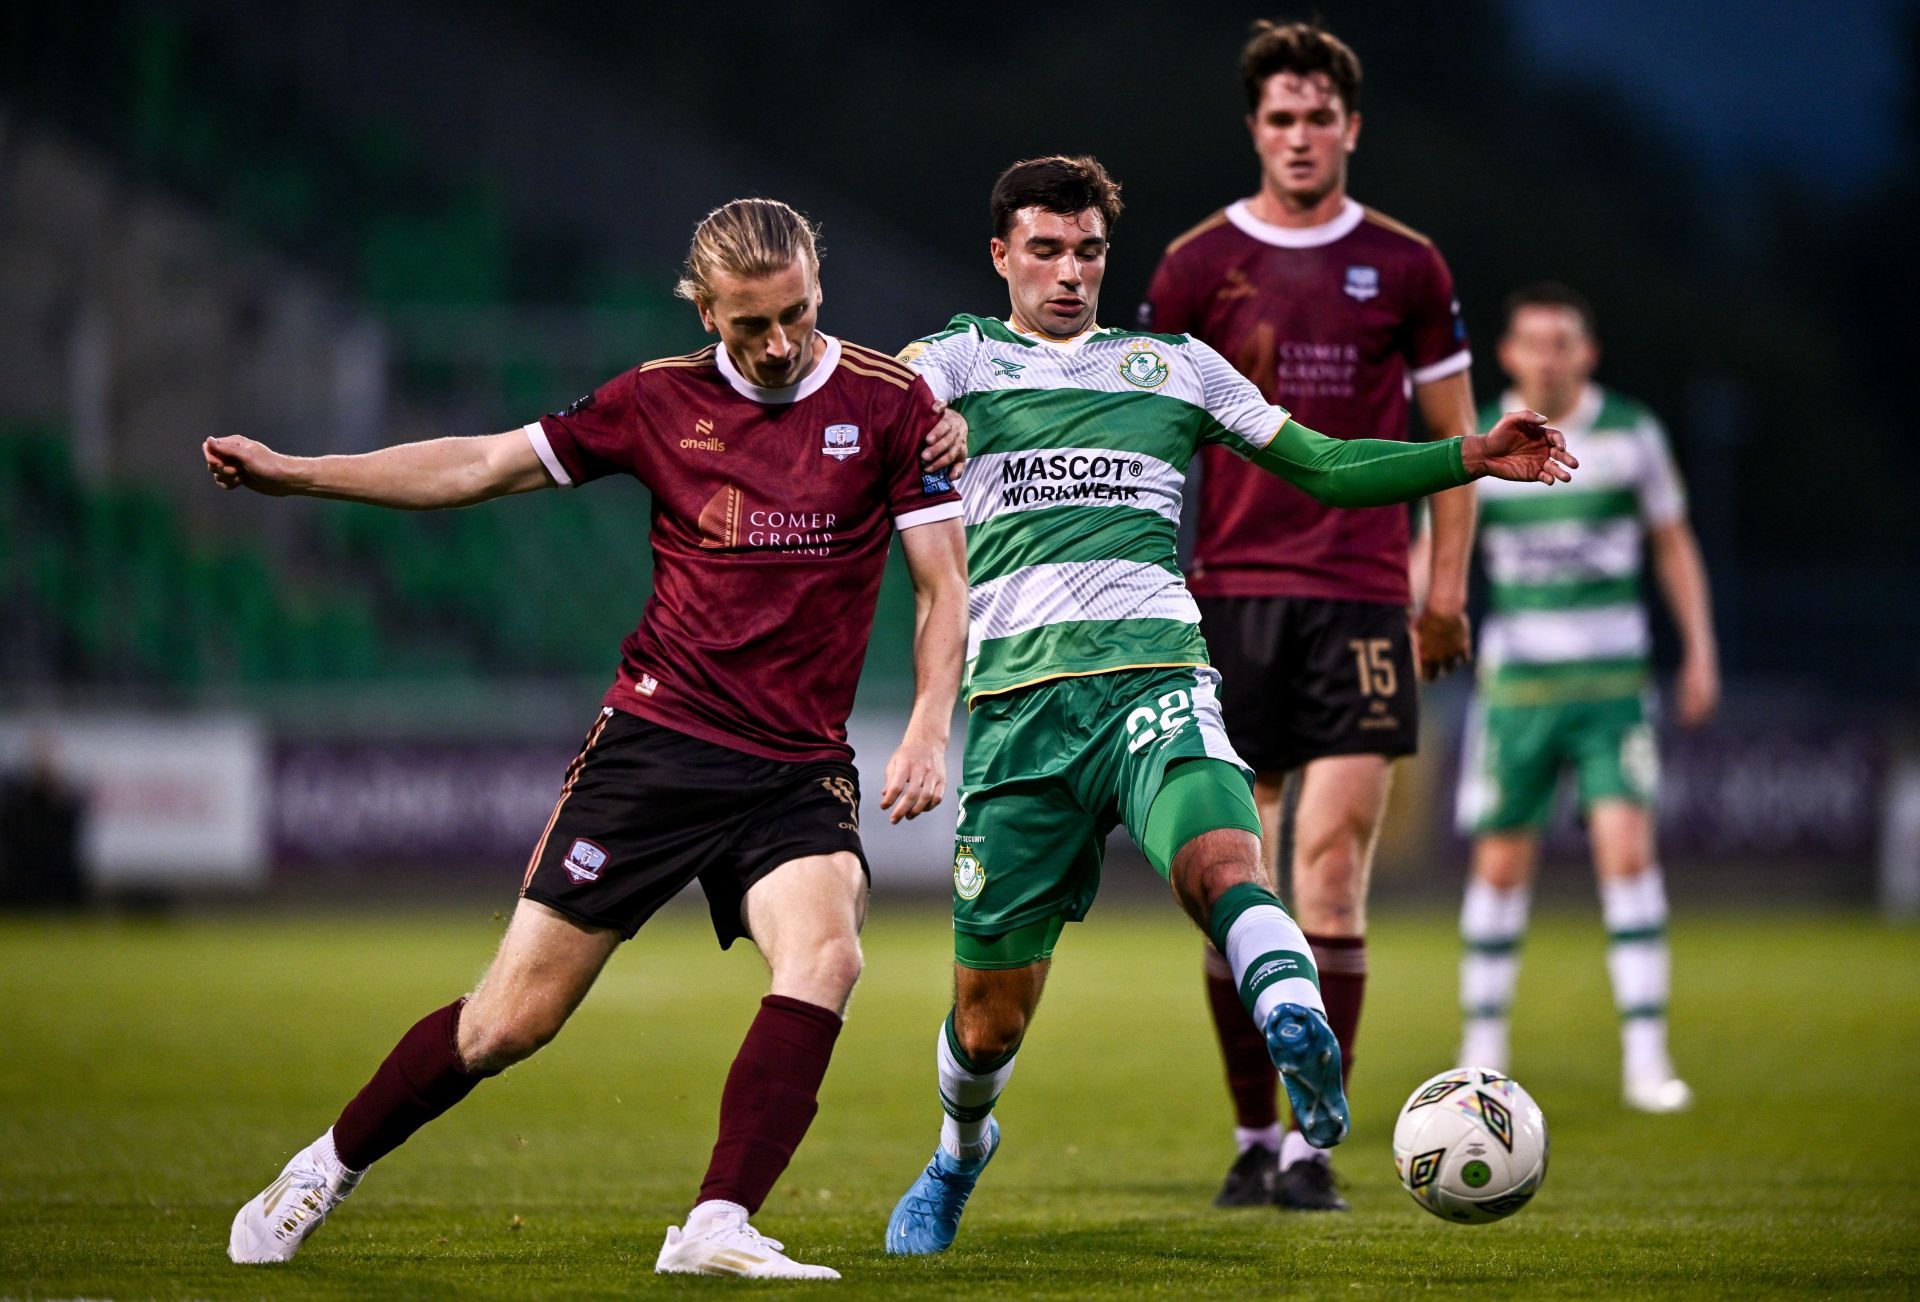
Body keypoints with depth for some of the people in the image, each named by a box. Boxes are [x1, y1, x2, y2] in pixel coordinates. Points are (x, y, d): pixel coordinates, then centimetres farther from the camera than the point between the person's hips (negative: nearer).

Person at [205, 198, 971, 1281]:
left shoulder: (888, 400, -1)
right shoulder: (662, 398, 3)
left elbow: (946, 583, 1)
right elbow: (483, 467, 9)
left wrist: (928, 733, -13)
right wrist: (290, 472, 5)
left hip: (798, 773, 0)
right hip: (656, 742, 0)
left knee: (826, 957, -30)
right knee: (514, 1019, 0)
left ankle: (716, 1231, -29)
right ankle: (327, 1171, 22)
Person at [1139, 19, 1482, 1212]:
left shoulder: (1406, 267, 6)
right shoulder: (1198, 264, 5)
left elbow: (1454, 432, 12)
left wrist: (1446, 583, 5)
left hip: (1361, 599, -1)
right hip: (1230, 595, 1)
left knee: (1332, 872, -9)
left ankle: (1315, 1145, -7)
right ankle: (1254, 1135, 13)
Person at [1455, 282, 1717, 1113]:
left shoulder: (1631, 434, 2)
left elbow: (1673, 544, 11)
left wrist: (1700, 650, 6)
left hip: (1613, 683, -1)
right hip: (1516, 687, 1)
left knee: (1628, 850, -14)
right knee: (1501, 866, 3)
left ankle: (1646, 1059, -13)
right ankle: (1482, 1057, 19)